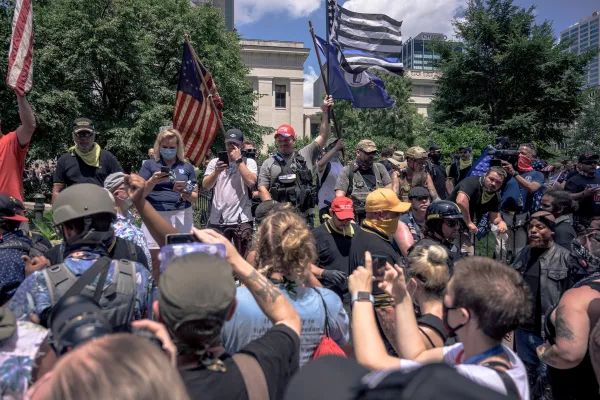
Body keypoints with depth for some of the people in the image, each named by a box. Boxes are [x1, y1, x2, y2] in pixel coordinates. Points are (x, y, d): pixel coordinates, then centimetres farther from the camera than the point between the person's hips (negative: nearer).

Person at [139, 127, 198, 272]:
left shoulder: (187, 167, 12)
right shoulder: (149, 165, 9)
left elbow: (195, 195, 11)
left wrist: (187, 196, -12)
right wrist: (152, 181, -16)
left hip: (181, 216, 1)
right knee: (155, 261, -1)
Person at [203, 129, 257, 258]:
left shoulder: (249, 162, 4)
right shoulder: (214, 162, 10)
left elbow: (251, 181, -14)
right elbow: (205, 186, 0)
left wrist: (238, 160, -10)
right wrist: (216, 171, -17)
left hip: (241, 219, -2)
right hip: (217, 220, 2)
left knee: (245, 257, 1)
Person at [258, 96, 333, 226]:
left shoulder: (305, 155, 13)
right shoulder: (269, 163, 10)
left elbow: (323, 137, 9)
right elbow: (262, 188, 4)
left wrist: (325, 113, 4)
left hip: (305, 216, 1)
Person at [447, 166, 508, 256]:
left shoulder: (494, 197, 5)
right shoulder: (472, 182, -20)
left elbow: (494, 216, 6)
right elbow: (461, 201, -37)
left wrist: (501, 222, -18)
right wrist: (469, 223, -27)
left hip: (465, 228, 8)